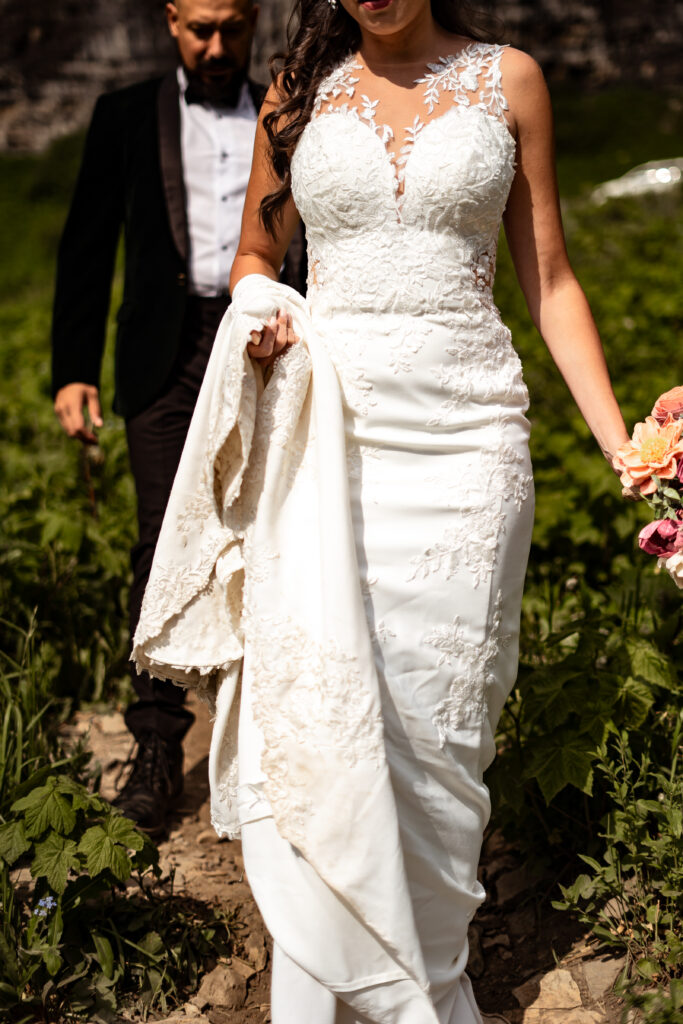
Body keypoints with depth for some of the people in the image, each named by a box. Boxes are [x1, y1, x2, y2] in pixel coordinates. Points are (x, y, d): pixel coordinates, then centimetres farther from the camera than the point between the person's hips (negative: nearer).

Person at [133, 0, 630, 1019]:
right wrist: (258, 315, -4)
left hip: (464, 434, -1)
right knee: (315, 717, -5)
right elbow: (255, 255, 20)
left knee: (436, 725, 3)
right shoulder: (301, 90, 10)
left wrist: (621, 443, -2)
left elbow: (549, 278, 7)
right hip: (324, 435, 1)